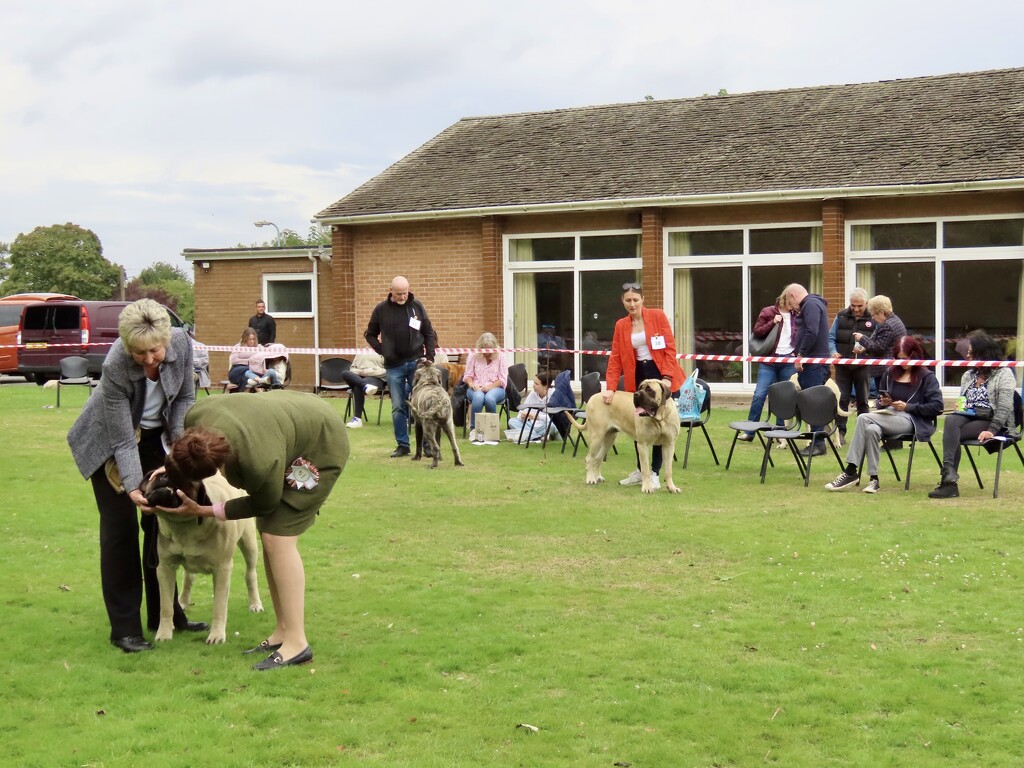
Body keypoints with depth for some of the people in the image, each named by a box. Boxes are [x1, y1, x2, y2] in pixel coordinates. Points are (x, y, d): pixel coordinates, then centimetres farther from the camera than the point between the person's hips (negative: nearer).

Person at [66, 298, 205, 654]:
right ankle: (124, 627, 0)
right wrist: (133, 486, -36)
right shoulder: (115, 368, -35)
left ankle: (165, 614, 17)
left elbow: (185, 397, -7)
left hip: (154, 436, 4)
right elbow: (123, 440, -28)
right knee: (121, 528, -6)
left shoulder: (181, 344, -24)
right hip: (108, 443, -4)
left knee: (161, 524, 5)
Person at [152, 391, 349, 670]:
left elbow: (264, 505, -18)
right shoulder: (196, 418, -24)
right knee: (268, 535, 5)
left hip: (322, 445, -8)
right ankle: (282, 632, 14)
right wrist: (172, 467, -10)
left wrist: (203, 511, -17)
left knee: (277, 537, -16)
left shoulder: (259, 465, -40)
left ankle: (296, 643, -14)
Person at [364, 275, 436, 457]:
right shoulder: (381, 309, 0)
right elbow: (370, 334, 12)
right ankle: (402, 445, 10)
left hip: (416, 363, 0)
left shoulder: (417, 306, 0)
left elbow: (429, 333, 7)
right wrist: (382, 351, -1)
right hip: (394, 366, 1)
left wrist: (429, 357, -1)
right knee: (398, 407, 3)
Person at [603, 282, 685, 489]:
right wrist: (611, 387, -8)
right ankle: (641, 470, 21)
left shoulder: (658, 316, -6)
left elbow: (670, 348, -8)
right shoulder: (621, 325, 4)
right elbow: (616, 358, 2)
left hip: (662, 376, -4)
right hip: (638, 378, 4)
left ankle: (654, 473, 5)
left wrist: (667, 377, -17)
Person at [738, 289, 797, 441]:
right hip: (768, 361, -3)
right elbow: (757, 332, -3)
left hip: (789, 361, 3)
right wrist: (773, 322, -15)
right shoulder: (768, 312, 1)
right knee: (759, 395, -6)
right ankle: (750, 432, 2)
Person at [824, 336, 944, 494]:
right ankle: (873, 478, -31)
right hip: (888, 416, 5)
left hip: (911, 420, -5)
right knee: (872, 429, -33)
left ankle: (851, 471, -25)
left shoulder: (926, 377, 4)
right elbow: (880, 403, 29)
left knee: (863, 418, -28)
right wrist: (884, 403, 5)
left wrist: (907, 406, -11)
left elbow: (937, 406, -6)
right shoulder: (890, 374, 20)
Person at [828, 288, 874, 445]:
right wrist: (833, 351, -9)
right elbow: (831, 337, 9)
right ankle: (840, 432, 7)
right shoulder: (841, 316, 7)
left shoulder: (873, 319, -1)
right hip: (843, 365, 2)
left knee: (863, 401, 6)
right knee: (841, 399, 2)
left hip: (863, 366, -2)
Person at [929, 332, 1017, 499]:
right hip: (968, 417, 5)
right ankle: (949, 473, -44)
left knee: (951, 434, -30)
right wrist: (959, 408, 2)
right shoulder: (968, 375, 24)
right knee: (950, 420, -31)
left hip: (991, 421, -5)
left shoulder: (1004, 374, 1)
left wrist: (992, 430, -23)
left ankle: (949, 480, -36)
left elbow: (1005, 407, -11)